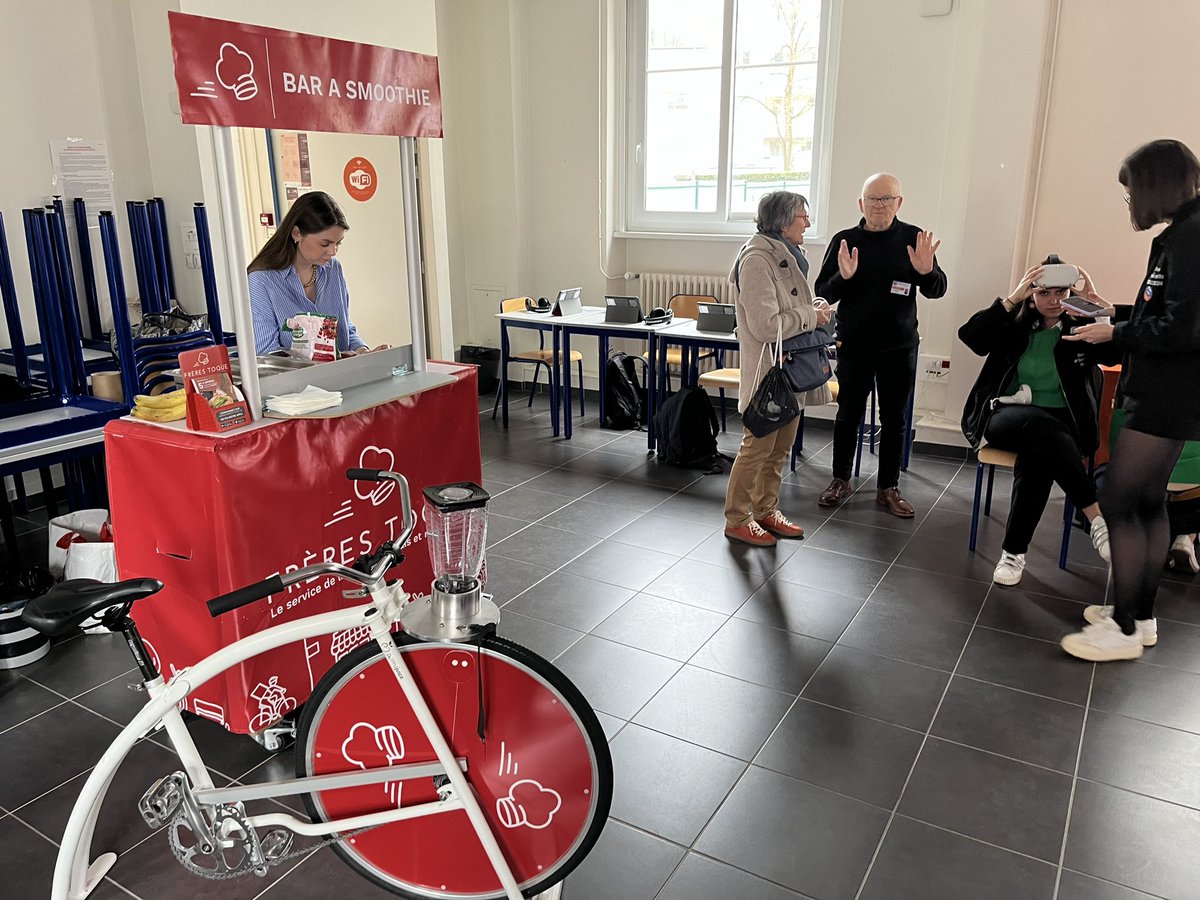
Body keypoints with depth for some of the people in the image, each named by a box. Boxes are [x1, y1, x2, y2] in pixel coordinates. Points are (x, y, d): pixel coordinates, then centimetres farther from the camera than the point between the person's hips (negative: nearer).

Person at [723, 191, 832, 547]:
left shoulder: (786, 257, 12)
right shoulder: (757, 261, -19)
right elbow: (766, 325, -25)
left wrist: (814, 307, 4)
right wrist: (811, 316, -14)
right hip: (767, 372, -9)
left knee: (780, 447, 17)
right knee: (757, 447, 0)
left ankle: (766, 510, 31)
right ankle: (737, 520, 14)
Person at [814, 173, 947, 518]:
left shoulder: (914, 239, -2)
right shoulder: (845, 240, -2)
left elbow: (937, 291, -2)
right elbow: (822, 293, -2)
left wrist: (927, 271, -24)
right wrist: (843, 277, -23)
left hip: (899, 347, 1)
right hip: (853, 345, 0)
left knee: (895, 419, 9)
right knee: (848, 415, 10)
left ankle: (888, 488, 22)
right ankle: (840, 480, 25)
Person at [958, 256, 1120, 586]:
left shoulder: (1082, 329, 8)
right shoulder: (1014, 326, 9)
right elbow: (969, 335, -9)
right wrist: (1013, 298, -14)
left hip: (1061, 425, 0)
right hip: (1007, 415, 0)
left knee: (1036, 455, -36)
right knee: (1039, 425, -37)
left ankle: (1014, 552, -28)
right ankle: (1097, 518, -34)